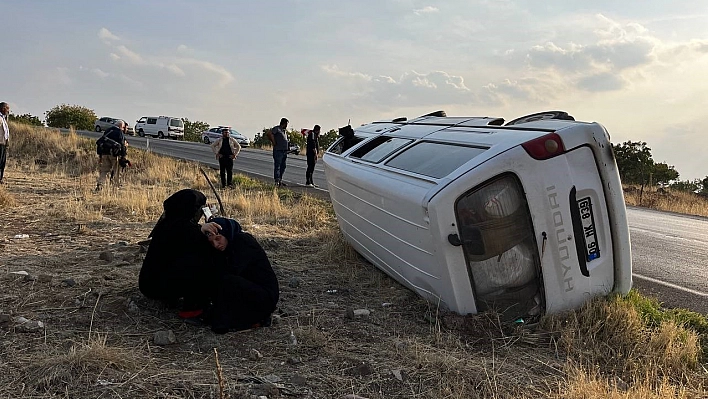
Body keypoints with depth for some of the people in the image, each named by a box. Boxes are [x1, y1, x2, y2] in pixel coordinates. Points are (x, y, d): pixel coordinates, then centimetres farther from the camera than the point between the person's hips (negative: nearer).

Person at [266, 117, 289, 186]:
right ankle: (277, 181, -8)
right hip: (278, 150, -9)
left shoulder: (284, 131, 19)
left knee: (283, 166, 10)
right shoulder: (276, 128, -7)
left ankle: (280, 180, 17)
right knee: (277, 166, -7)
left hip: (284, 151, 9)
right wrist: (274, 142, -17)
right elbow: (270, 134, -21)